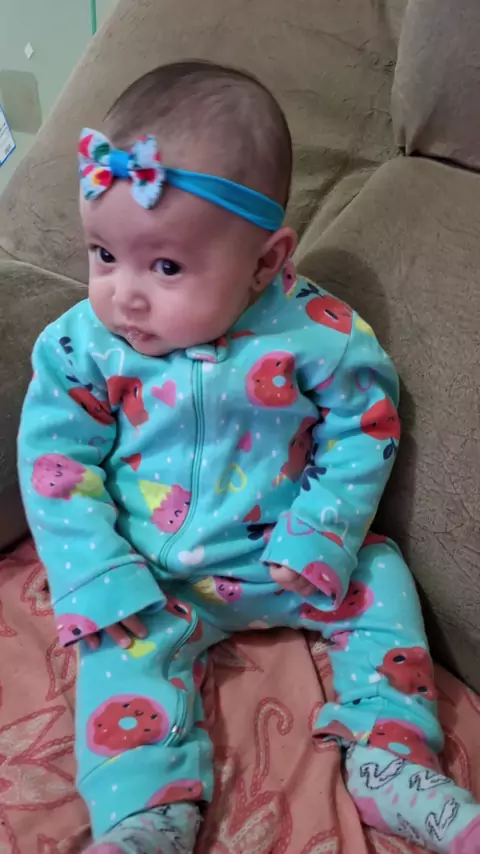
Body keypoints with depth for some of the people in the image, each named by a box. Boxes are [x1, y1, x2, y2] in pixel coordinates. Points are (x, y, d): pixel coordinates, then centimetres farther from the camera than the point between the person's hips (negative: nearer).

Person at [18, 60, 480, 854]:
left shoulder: (318, 334, -18)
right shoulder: (82, 347, -14)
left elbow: (363, 432, -7)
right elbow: (56, 468, -10)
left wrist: (322, 536, -16)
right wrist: (97, 578, -18)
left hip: (290, 557, 1)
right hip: (150, 580, 0)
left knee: (379, 579, -5)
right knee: (126, 649, -20)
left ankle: (389, 764, 4)